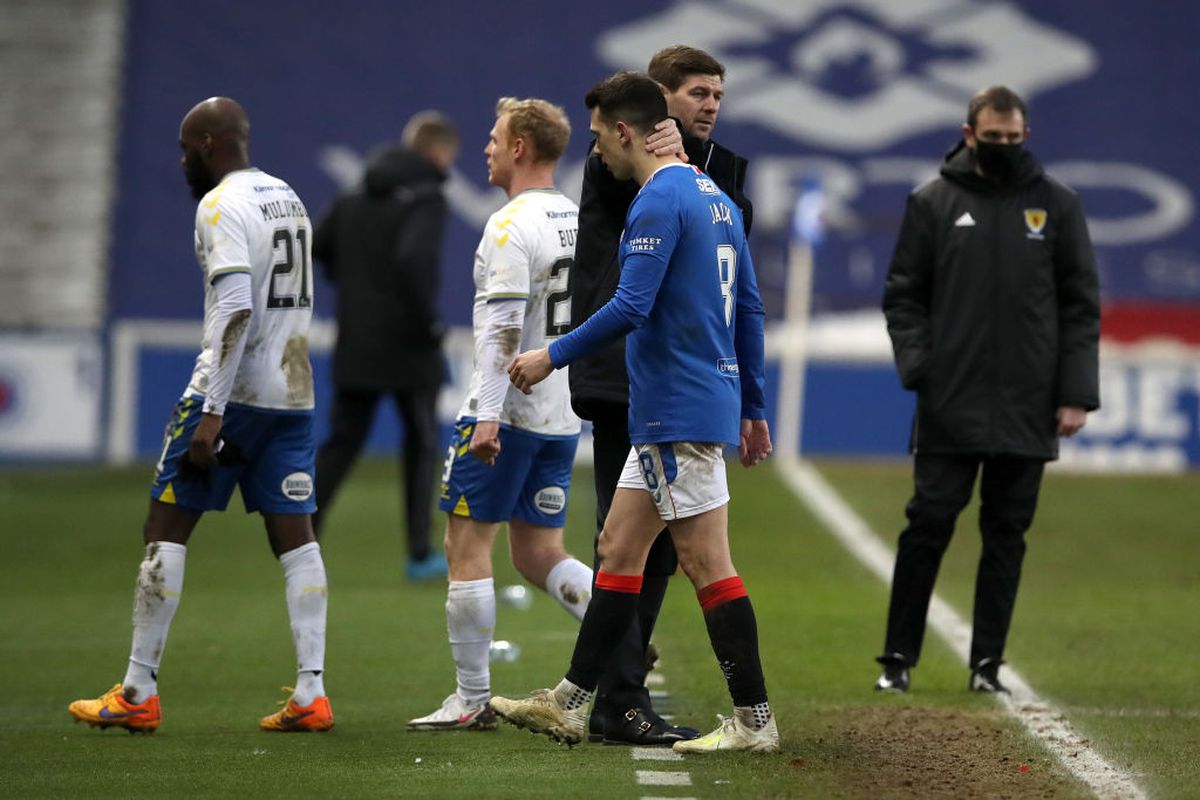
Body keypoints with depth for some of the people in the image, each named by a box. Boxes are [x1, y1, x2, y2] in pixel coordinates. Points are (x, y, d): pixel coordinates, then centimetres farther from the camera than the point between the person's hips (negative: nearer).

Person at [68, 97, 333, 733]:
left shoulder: (222, 205, -12)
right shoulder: (289, 199, 15)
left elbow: (236, 310, -21)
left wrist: (211, 412, -23)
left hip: (233, 391, -8)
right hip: (294, 393, 8)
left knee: (166, 526, 0)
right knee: (294, 534, 5)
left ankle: (138, 694, 1)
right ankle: (311, 696, -1)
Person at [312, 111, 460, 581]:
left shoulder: (357, 198, 9)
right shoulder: (427, 199, -13)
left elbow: (316, 246, 11)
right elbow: (413, 257, -29)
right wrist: (429, 320, -19)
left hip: (355, 345, 5)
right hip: (409, 348, -5)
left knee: (341, 443, 10)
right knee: (422, 445, 10)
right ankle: (420, 555, 12)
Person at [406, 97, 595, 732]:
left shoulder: (511, 226, -13)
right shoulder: (579, 222, 13)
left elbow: (503, 327, -21)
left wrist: (488, 415, -23)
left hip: (509, 411, -8)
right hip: (563, 414, 8)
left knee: (467, 544, 1)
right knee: (538, 554, 12)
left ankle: (471, 699, 2)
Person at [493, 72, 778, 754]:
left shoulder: (659, 200, -14)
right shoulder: (717, 198, 16)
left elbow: (631, 308, -20)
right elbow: (750, 308, 19)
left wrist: (553, 356, -9)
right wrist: (753, 407, 22)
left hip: (680, 412, -10)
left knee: (707, 563, -6)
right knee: (619, 548, 13)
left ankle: (754, 720, -3)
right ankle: (570, 704, 18)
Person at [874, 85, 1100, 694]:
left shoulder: (1057, 205, 7)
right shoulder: (933, 203, 5)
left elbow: (1082, 305, 7)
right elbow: (903, 296, 7)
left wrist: (1076, 392, -1)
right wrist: (918, 367, -8)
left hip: (1027, 412, 1)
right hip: (949, 409, -1)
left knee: (1006, 534, 5)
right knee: (928, 526, -2)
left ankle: (987, 661, 12)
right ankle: (899, 657, 6)